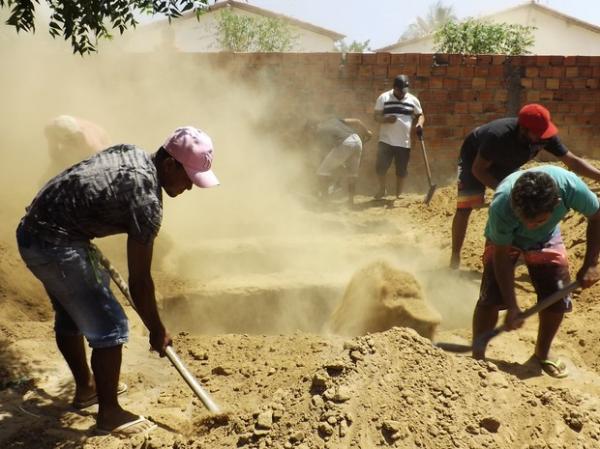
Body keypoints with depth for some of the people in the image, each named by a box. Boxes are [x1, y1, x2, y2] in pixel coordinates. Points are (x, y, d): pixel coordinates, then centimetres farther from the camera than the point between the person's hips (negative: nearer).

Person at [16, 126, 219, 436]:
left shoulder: (130, 153, 5)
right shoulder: (147, 200, -21)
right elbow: (139, 280, -16)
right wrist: (157, 330, -4)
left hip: (33, 230, 11)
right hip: (55, 244, -11)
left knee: (71, 314, 26)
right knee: (110, 326, -3)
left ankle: (85, 387, 44)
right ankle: (109, 414, 12)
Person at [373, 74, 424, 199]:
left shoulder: (413, 100, 4)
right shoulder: (384, 98, 0)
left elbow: (420, 115, 12)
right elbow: (376, 116, -1)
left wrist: (420, 123, -11)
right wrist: (386, 119, -22)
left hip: (404, 143, 1)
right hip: (385, 141, -1)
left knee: (401, 171, 6)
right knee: (380, 167, -5)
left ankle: (398, 195, 24)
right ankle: (382, 189, 20)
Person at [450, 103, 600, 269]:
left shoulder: (546, 137, -28)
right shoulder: (498, 136, -43)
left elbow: (572, 161, -20)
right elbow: (478, 169, -31)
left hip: (505, 164, 6)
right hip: (474, 158, -6)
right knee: (464, 208, -14)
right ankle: (454, 260, -4)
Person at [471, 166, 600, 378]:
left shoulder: (571, 187, -39)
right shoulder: (501, 207, -43)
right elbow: (501, 257, -29)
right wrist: (512, 307, -28)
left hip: (547, 239, 3)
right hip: (504, 240, -2)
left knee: (558, 298, -2)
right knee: (491, 297, -15)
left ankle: (542, 353, 23)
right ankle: (477, 357, 2)